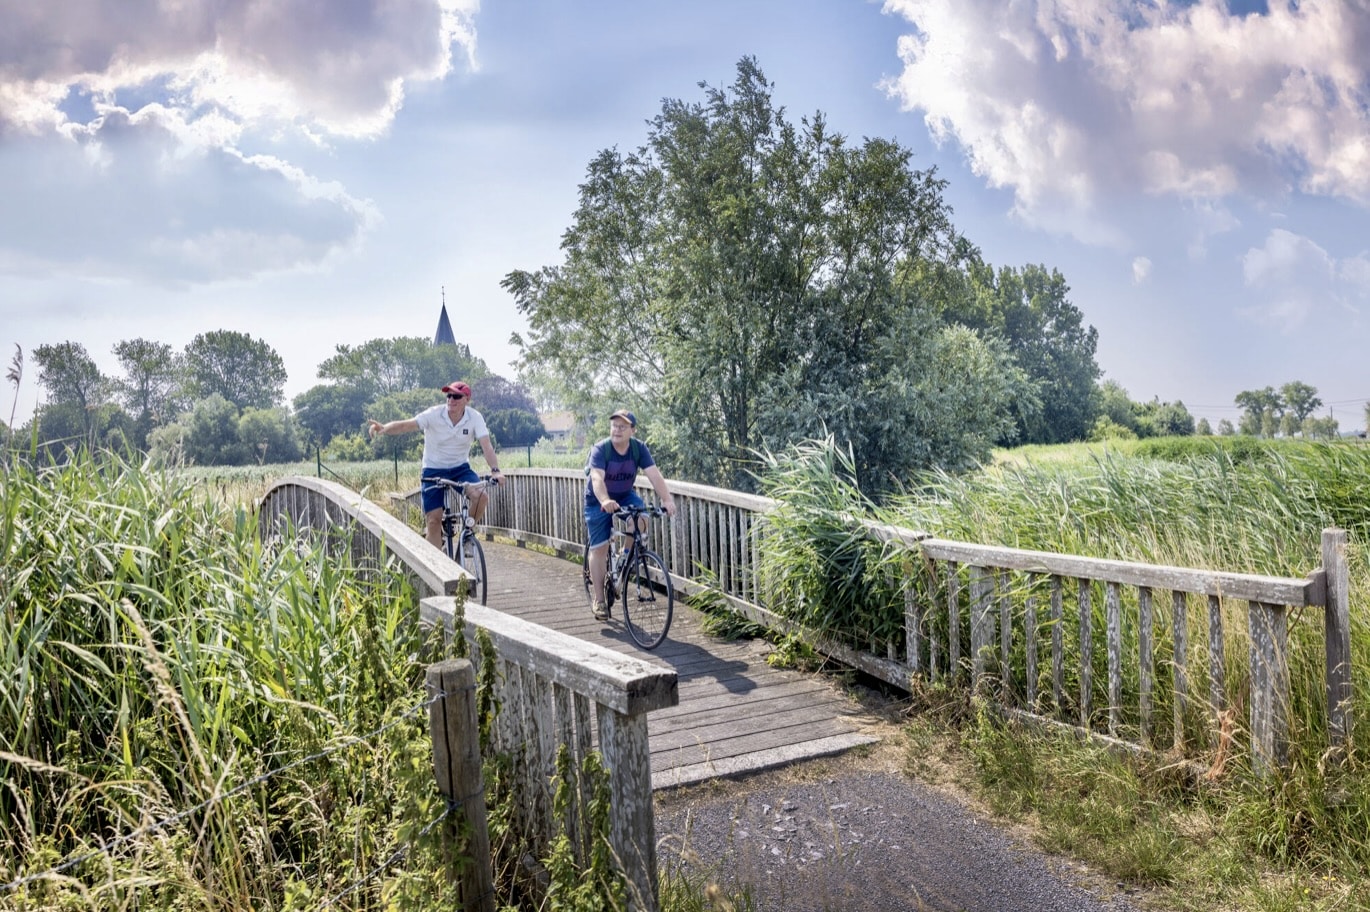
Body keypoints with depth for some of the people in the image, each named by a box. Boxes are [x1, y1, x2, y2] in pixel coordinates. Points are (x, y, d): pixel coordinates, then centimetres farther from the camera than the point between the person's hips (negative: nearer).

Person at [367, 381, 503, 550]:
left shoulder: (475, 418, -13)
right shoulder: (434, 414, -17)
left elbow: (486, 446, -21)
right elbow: (406, 425, -28)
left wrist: (495, 470, -38)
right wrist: (383, 428, -48)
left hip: (460, 468, 1)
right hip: (433, 470, -1)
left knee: (480, 495, -26)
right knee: (433, 521, -6)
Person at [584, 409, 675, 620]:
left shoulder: (639, 448, -17)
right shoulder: (600, 449, -26)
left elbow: (654, 474, -27)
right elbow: (597, 478, -40)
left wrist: (667, 499, -43)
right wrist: (605, 501, -59)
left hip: (625, 496, 3)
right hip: (599, 501, -3)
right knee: (599, 548, -5)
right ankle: (599, 601, 6)